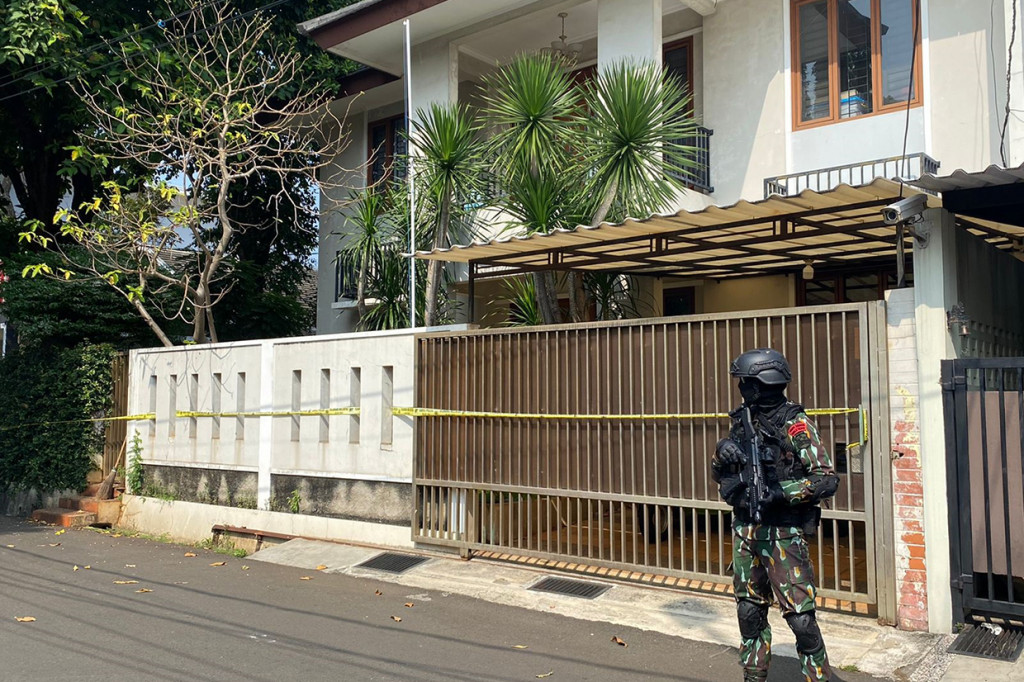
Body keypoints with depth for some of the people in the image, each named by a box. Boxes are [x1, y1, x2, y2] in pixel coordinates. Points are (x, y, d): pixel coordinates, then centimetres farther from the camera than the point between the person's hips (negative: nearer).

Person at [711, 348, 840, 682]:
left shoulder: (795, 425, -11)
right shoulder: (742, 421, 8)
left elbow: (827, 479, -14)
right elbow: (719, 476, 17)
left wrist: (781, 492, -23)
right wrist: (722, 453, -5)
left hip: (783, 533, -6)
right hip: (745, 529, 7)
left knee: (800, 616, -5)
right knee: (750, 611, 15)